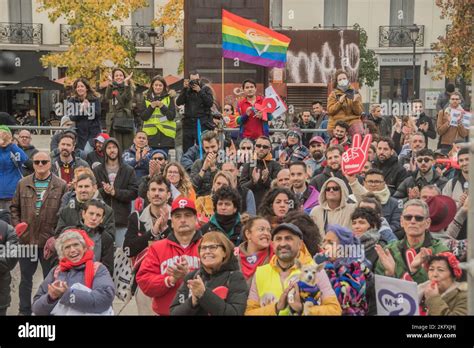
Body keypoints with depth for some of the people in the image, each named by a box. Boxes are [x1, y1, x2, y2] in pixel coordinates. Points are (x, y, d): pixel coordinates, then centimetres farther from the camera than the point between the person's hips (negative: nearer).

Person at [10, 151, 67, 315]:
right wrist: (17, 225, -1)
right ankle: (24, 311, 28)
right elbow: (14, 207, 13)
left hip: (49, 241, -3)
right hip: (26, 239, 3)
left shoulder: (61, 186, -3)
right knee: (26, 278, 14)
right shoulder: (23, 184, 6)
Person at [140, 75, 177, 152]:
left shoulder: (169, 98, 7)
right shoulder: (147, 98, 11)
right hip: (150, 133, 1)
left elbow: (172, 116, -2)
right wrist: (151, 106, -10)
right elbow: (143, 117, 4)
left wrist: (162, 106, -14)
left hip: (165, 134, -1)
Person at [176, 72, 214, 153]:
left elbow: (210, 103, -8)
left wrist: (199, 91, -12)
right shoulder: (187, 90, 12)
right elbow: (178, 102, -1)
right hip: (188, 125, 3)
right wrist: (185, 89, -8)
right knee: (186, 151, 4)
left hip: (202, 125, -3)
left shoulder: (206, 89, 6)